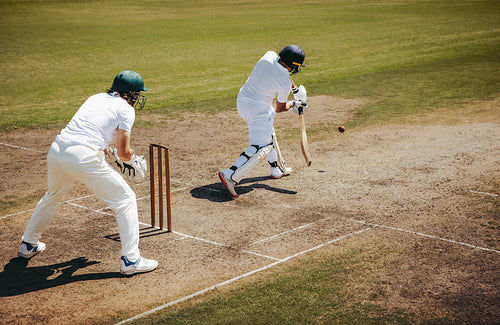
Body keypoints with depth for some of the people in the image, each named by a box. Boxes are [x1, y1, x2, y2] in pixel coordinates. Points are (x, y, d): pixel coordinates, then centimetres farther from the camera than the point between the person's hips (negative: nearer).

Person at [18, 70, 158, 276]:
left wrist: (108, 151, 33)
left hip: (56, 150, 7)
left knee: (52, 195, 34)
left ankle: (28, 245, 48)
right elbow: (124, 152, -1)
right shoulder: (126, 109, 4)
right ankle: (130, 260, 2)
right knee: (126, 200, 6)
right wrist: (132, 159, 20)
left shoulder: (95, 98, 24)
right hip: (84, 158, -7)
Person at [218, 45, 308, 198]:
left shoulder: (269, 56, -9)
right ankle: (230, 175, -17)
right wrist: (294, 104, 13)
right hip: (257, 111, -9)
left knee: (267, 134, 28)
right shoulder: (285, 83, -24)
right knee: (260, 148, -6)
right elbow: (279, 109, -7)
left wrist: (295, 89, 20)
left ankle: (277, 169, 43)